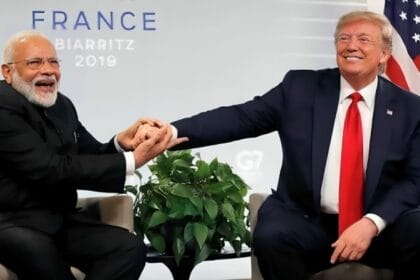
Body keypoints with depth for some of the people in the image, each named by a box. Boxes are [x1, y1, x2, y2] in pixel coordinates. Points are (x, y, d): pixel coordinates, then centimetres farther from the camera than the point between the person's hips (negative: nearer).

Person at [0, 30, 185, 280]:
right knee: (41, 255, -39)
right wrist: (131, 161, -20)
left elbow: (91, 155, 15)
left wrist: (120, 143, -9)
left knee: (130, 247, -17)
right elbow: (52, 170, -21)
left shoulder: (61, 104, 11)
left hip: (60, 219, 7)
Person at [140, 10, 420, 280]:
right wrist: (170, 132, -21)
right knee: (271, 236, -32)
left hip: (380, 225, 1)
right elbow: (240, 117, -6)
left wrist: (372, 223, -18)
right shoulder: (300, 87, 3)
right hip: (308, 221, 0)